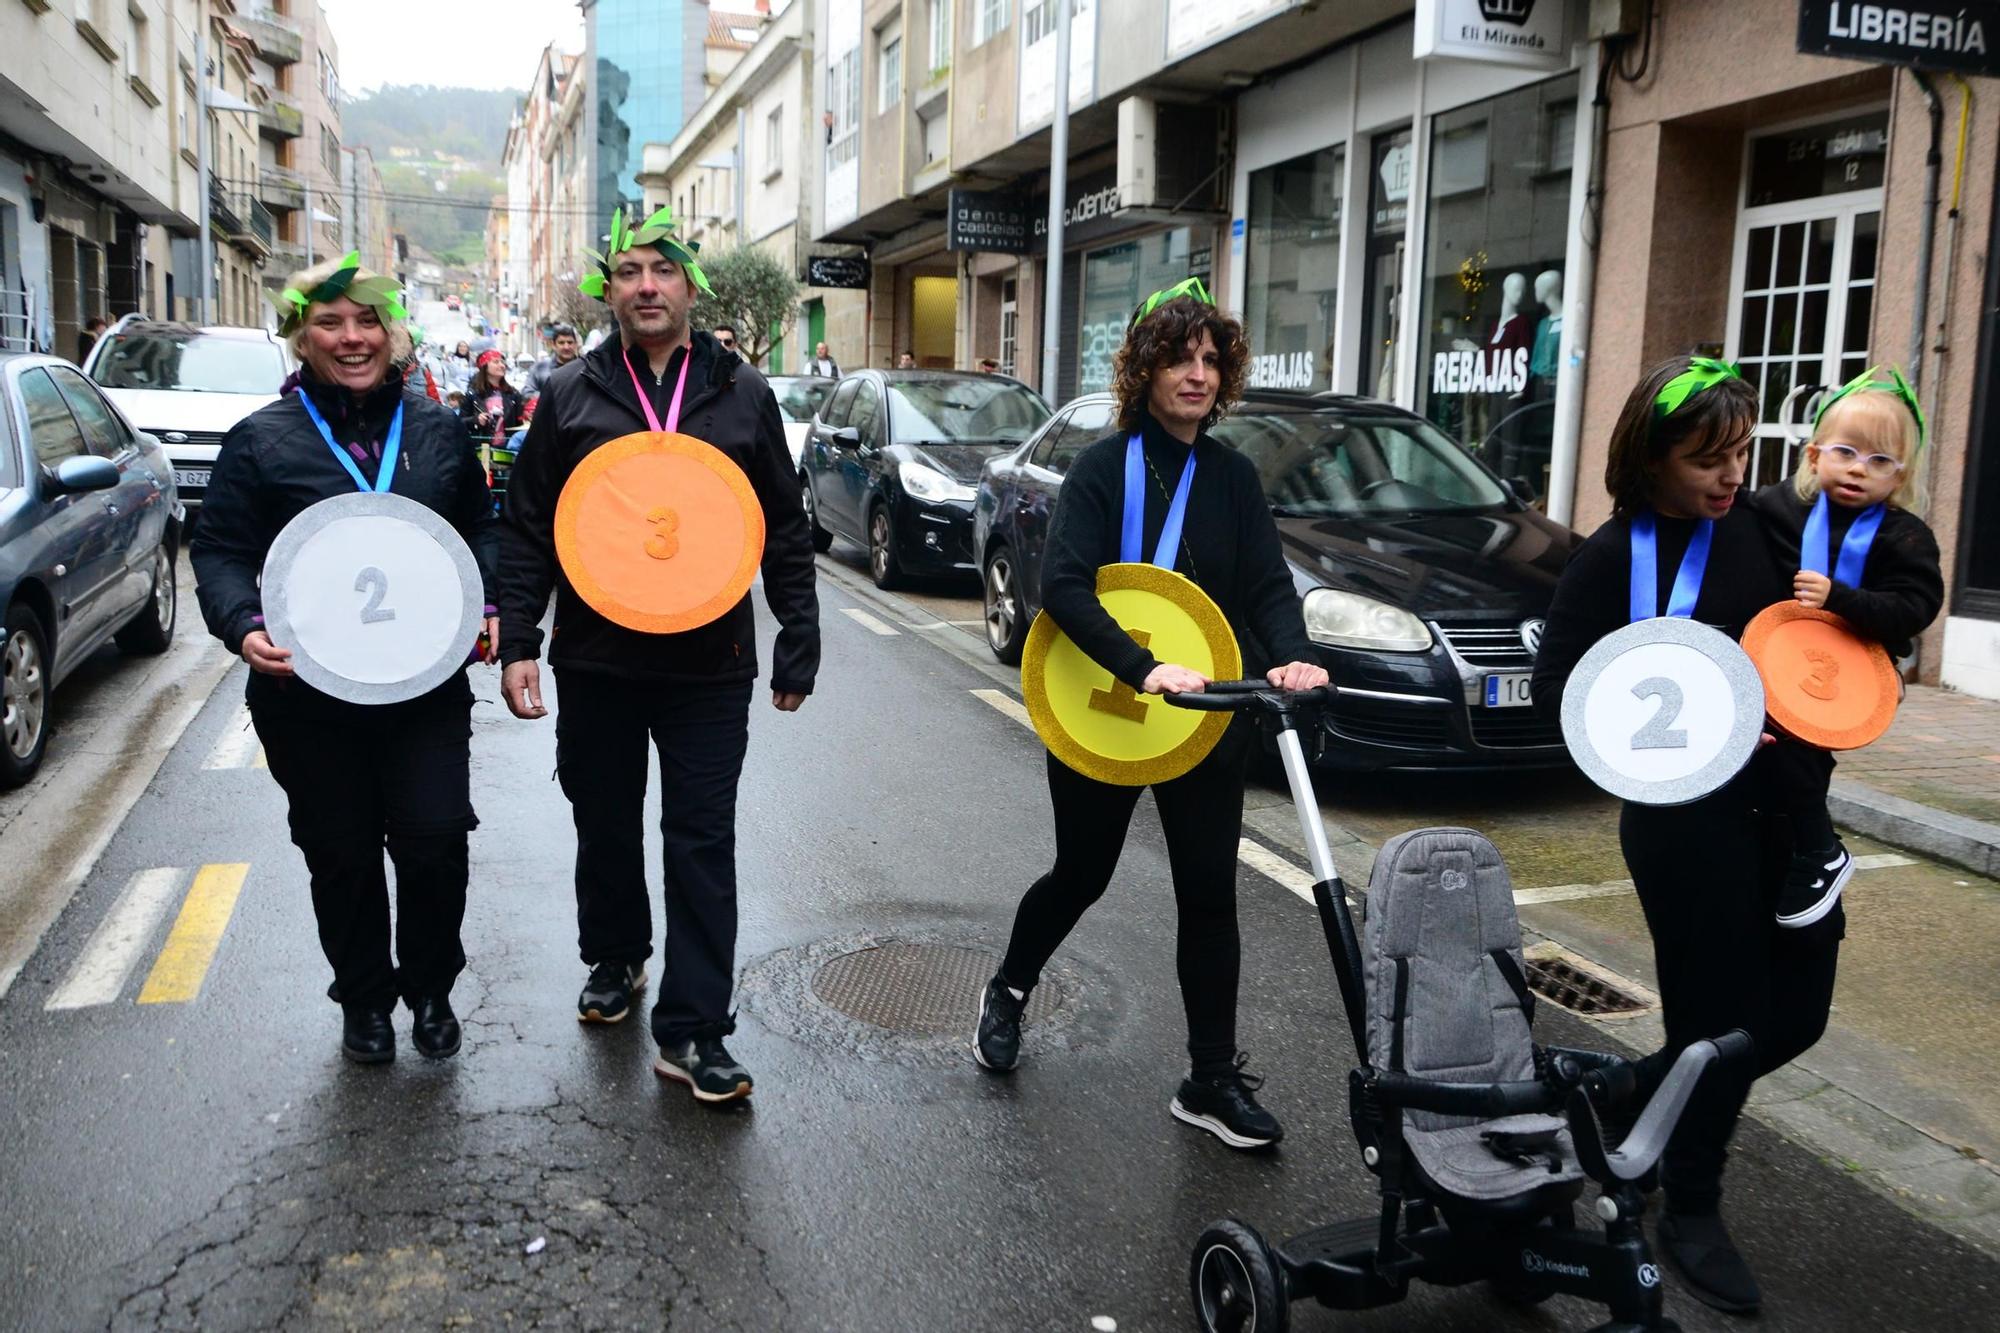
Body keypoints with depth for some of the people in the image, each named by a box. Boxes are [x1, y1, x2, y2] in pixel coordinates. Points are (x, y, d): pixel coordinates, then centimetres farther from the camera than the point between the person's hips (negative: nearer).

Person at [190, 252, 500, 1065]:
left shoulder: (438, 432, 8)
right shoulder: (262, 440, 1)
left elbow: (480, 528, 15)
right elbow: (220, 551, 0)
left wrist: (489, 604, -2)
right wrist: (243, 626, -18)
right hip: (310, 693, -1)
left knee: (435, 843, -1)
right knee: (342, 858, 10)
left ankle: (430, 990, 23)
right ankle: (364, 999, 31)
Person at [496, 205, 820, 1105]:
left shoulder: (742, 395, 4)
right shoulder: (569, 397, 5)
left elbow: (785, 532, 6)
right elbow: (526, 531, 6)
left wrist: (798, 644, 3)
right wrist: (519, 642, -1)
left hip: (709, 663, -1)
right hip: (595, 660, 2)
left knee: (703, 842, -1)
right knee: (604, 825, 16)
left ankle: (691, 1030, 6)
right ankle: (614, 960, 40)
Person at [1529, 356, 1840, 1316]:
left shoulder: (1757, 524, 4)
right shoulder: (1613, 557, -10)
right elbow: (1557, 689, -11)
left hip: (1783, 801, 6)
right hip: (1685, 819, -6)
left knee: (1796, 1012, 14)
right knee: (1721, 1019, 3)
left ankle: (1629, 1098, 37)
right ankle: (1691, 1211, 27)